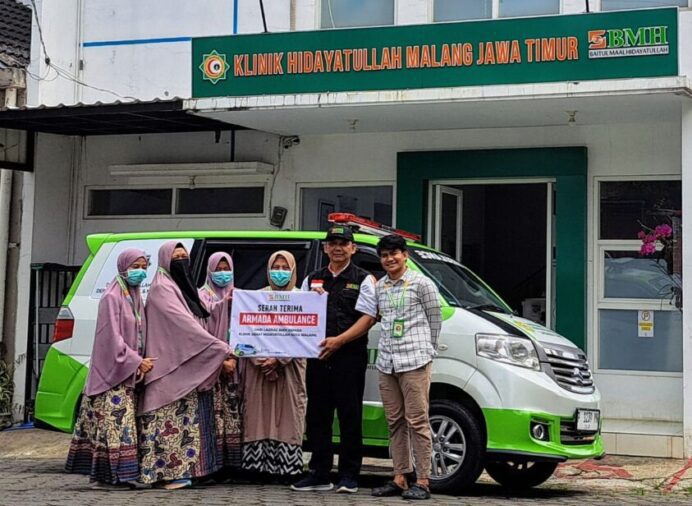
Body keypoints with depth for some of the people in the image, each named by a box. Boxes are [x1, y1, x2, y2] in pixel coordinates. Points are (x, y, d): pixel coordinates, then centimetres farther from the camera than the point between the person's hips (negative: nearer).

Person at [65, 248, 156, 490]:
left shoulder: (135, 297, 16)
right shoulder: (112, 298, -9)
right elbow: (113, 337, -16)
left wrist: (140, 362, 4)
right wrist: (137, 362, -17)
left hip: (129, 371, 8)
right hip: (113, 370, -8)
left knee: (124, 422, 6)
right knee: (113, 422, -12)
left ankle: (116, 475, 9)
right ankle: (105, 475, -10)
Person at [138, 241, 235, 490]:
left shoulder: (184, 289, 21)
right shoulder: (162, 289, -8)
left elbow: (194, 324, 15)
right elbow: (185, 326, -18)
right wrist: (221, 350, -20)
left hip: (190, 369, 9)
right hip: (172, 368, -9)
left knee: (188, 418, 6)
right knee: (176, 420, -10)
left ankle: (187, 469, 7)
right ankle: (171, 472, -9)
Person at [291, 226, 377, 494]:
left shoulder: (363, 280, 4)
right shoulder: (312, 280, 19)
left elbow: (367, 318, -5)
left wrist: (338, 340, -14)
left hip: (350, 355, -4)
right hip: (317, 355, 5)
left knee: (350, 416, -3)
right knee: (317, 415, 6)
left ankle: (349, 476, 4)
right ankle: (319, 474, 13)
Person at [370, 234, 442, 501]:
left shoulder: (421, 283, -1)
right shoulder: (379, 287, 15)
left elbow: (435, 320, 4)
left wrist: (425, 350, 7)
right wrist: (389, 348, 11)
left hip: (414, 361, -6)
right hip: (386, 363, 6)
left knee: (417, 421, -7)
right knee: (395, 422, 8)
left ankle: (422, 481, -4)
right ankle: (400, 478, 14)